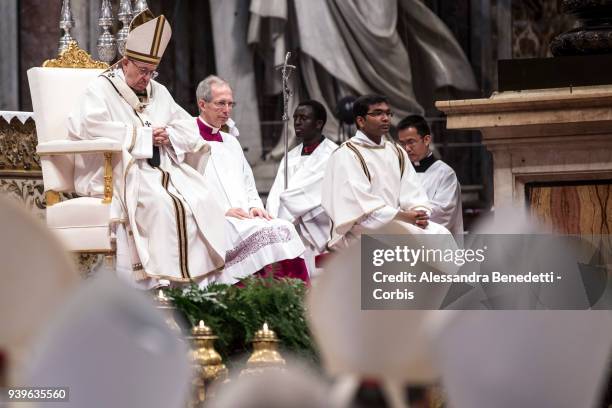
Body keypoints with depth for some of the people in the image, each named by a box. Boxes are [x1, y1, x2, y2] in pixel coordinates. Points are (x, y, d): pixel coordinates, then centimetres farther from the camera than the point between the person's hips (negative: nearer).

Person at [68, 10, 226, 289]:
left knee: (200, 202, -21)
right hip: (121, 172, -6)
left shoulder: (158, 92, 23)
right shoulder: (102, 88, 4)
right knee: (159, 204, -35)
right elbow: (91, 126, -15)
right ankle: (160, 283, -38)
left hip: (162, 171, 6)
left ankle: (199, 282, -25)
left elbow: (189, 129, 20)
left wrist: (168, 136, -4)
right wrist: (143, 135, -10)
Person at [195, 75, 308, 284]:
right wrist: (222, 210, -15)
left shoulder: (231, 142, 28)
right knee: (259, 233, -32)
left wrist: (254, 206, 6)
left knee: (285, 228, -21)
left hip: (243, 216, 7)